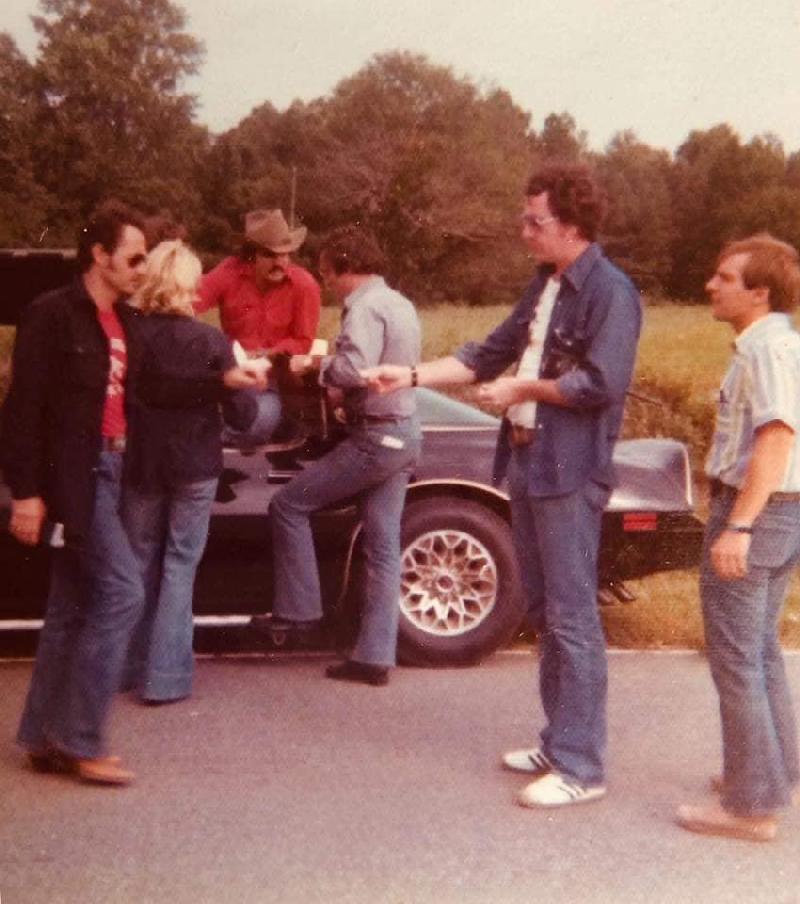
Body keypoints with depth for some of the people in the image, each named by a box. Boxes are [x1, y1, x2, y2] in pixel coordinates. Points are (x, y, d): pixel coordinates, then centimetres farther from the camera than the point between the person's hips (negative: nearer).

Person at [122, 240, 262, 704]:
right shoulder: (211, 341, -13)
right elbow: (242, 415, -9)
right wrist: (242, 380, 8)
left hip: (141, 466, 2)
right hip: (194, 467, -2)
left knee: (139, 562, 18)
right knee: (179, 566, 8)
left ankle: (129, 666, 27)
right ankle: (166, 676, 8)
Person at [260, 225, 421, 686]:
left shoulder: (365, 307, -14)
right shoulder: (400, 304, 16)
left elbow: (354, 370, -28)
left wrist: (317, 365, -8)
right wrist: (329, 366, 11)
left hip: (375, 436, -10)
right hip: (405, 432, 10)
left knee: (288, 505, 0)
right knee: (384, 547, 9)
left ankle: (299, 610, 6)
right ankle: (375, 656, 12)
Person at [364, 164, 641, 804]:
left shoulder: (610, 292, -12)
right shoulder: (545, 287, 16)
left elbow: (603, 383, -21)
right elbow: (488, 355, 16)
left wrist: (524, 388, -11)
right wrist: (412, 376, 7)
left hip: (570, 474, -9)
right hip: (527, 464, 9)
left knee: (572, 618, -5)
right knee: (544, 613, 14)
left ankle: (582, 767, 3)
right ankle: (560, 743, 26)